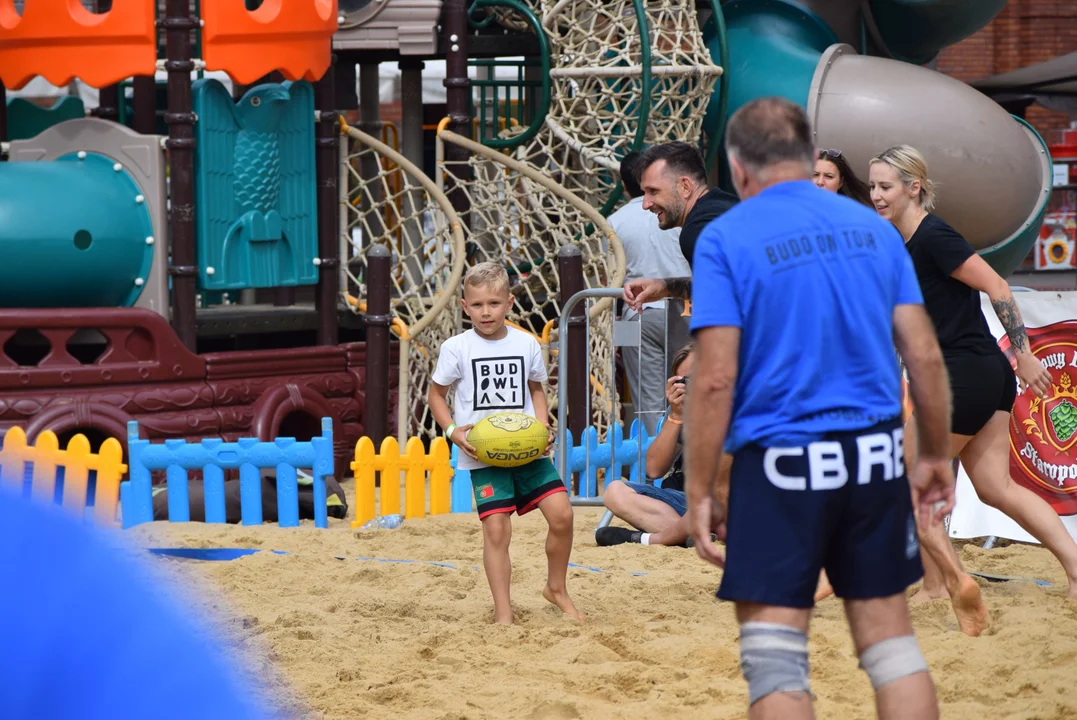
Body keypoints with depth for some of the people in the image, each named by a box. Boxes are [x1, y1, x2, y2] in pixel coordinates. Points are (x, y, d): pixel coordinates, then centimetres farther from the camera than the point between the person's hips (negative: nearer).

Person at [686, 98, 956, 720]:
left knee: (776, 660, 1)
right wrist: (937, 456, 17)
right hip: (877, 458, 4)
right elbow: (925, 355, 7)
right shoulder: (872, 227, 8)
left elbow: (716, 377, -11)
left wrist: (701, 491, -6)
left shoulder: (726, 238, -5)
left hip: (781, 462, -4)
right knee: (891, 640, 12)